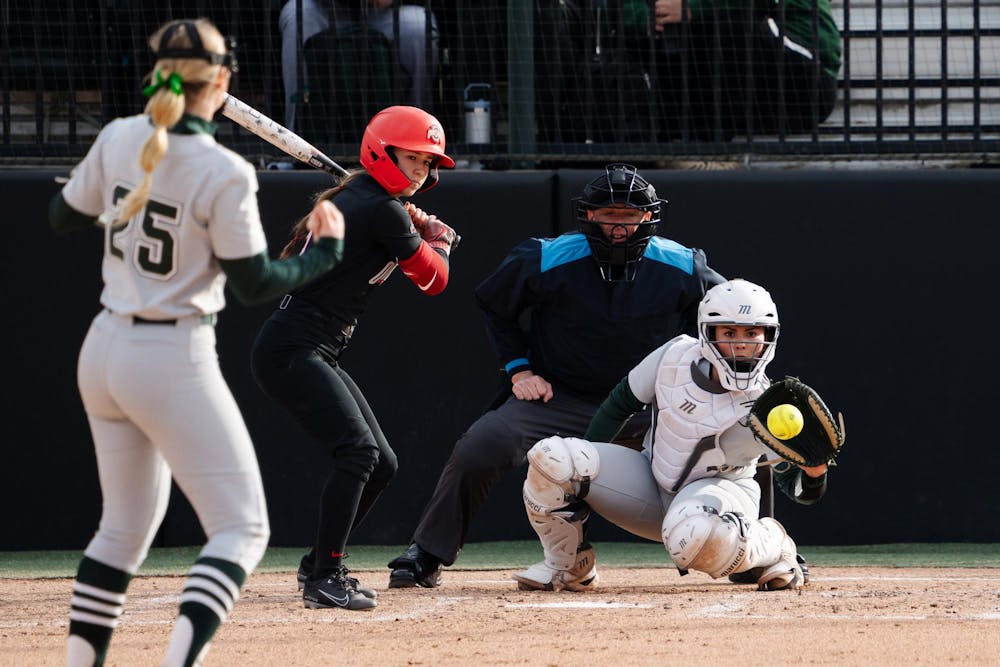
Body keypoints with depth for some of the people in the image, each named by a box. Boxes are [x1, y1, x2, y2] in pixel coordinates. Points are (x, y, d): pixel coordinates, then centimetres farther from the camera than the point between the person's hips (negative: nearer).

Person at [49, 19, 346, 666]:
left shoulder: (119, 140, -2)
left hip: (105, 351, 7)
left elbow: (64, 217, 12)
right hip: (173, 363, -7)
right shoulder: (224, 174, -18)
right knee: (242, 528, -2)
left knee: (126, 524, 22)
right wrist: (325, 251, 2)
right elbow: (255, 283, -12)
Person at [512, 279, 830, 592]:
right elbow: (621, 403, 2)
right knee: (551, 457, -18)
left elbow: (797, 486, -20)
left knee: (695, 536, -44)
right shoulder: (676, 356, -14)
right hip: (651, 482, 4)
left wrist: (814, 472, -44)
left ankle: (772, 546, -8)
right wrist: (581, 466, 4)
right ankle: (567, 568, 4)